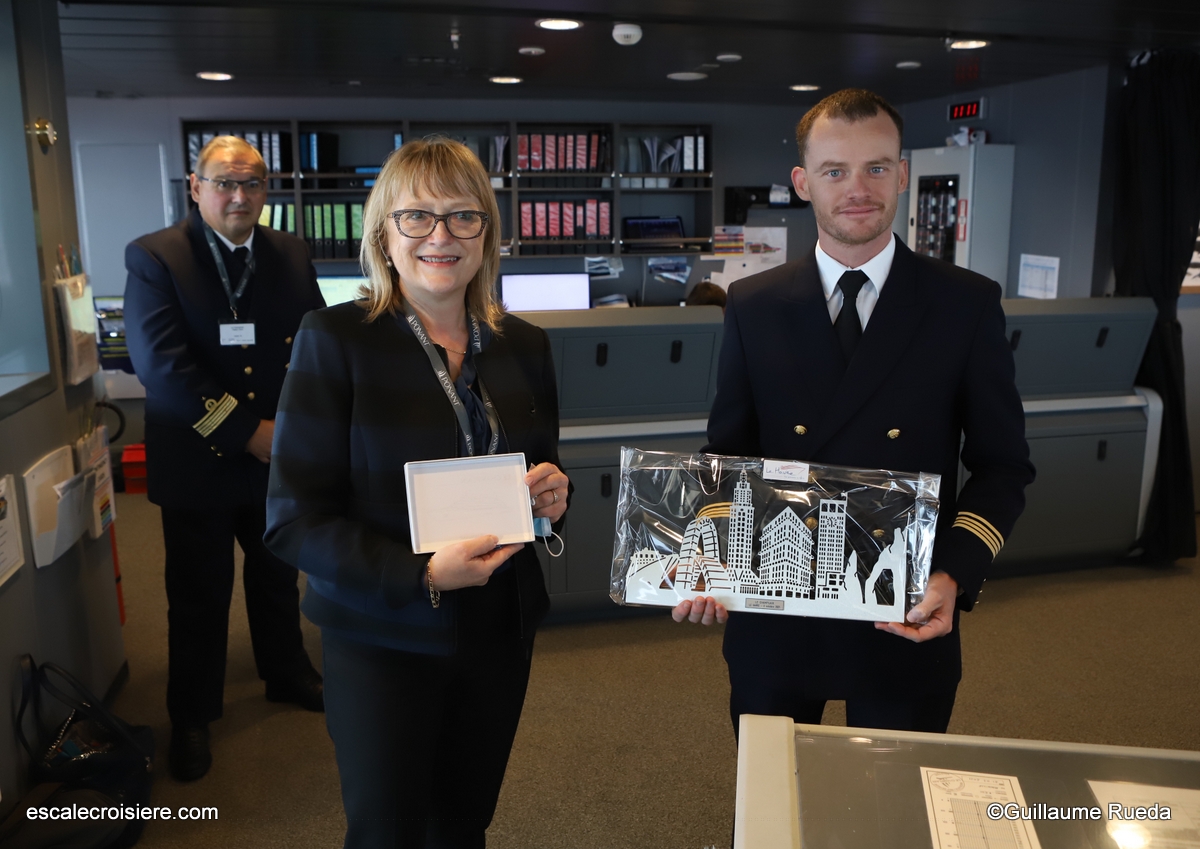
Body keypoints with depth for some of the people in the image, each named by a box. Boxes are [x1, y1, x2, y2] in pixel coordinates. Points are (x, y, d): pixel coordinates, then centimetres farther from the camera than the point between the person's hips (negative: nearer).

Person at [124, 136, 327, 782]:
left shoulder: (291, 256, 1)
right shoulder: (153, 257, -11)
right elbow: (160, 364, -20)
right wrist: (248, 431, -22)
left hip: (280, 457, 4)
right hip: (198, 463, -3)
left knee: (278, 578, 21)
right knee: (198, 599, 11)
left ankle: (287, 675, 44)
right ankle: (191, 717, 31)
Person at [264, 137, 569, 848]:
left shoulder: (524, 346, 2)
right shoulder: (336, 340, -12)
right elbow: (293, 519, -14)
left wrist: (551, 497, -10)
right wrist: (422, 576, -25)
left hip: (500, 630, 4)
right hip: (383, 641, -4)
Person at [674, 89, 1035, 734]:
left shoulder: (969, 305, -4)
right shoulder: (752, 306, -1)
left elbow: (1002, 464, 0)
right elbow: (728, 454, 3)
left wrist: (956, 575, -15)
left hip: (907, 626, -1)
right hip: (773, 625, 1)